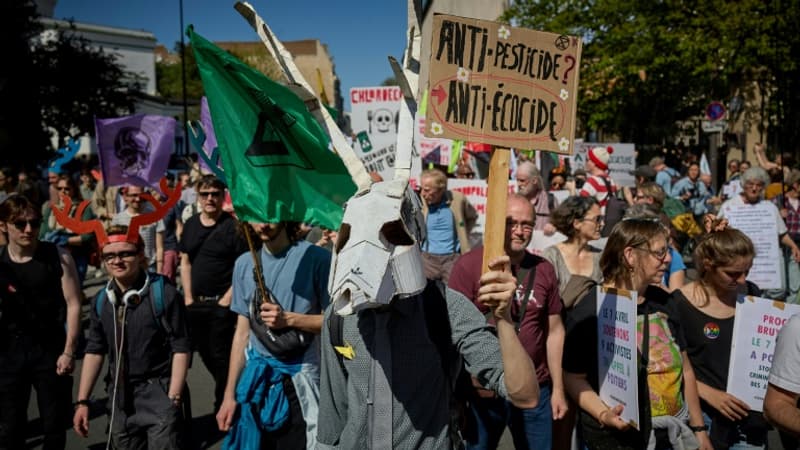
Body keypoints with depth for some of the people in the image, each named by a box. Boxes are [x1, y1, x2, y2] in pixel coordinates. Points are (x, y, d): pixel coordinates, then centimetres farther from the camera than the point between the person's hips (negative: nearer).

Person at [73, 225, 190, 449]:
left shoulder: (163, 293, -12)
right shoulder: (101, 300, 5)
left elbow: (180, 348, -11)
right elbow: (94, 350, 12)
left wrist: (173, 398, -14)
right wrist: (82, 401, 9)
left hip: (159, 391, -5)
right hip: (120, 395, 6)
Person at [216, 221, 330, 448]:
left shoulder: (317, 258, -9)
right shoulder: (244, 264, 7)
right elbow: (242, 332, 9)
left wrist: (289, 319, -20)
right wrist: (230, 394, 8)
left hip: (299, 383, -4)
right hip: (256, 379, 4)